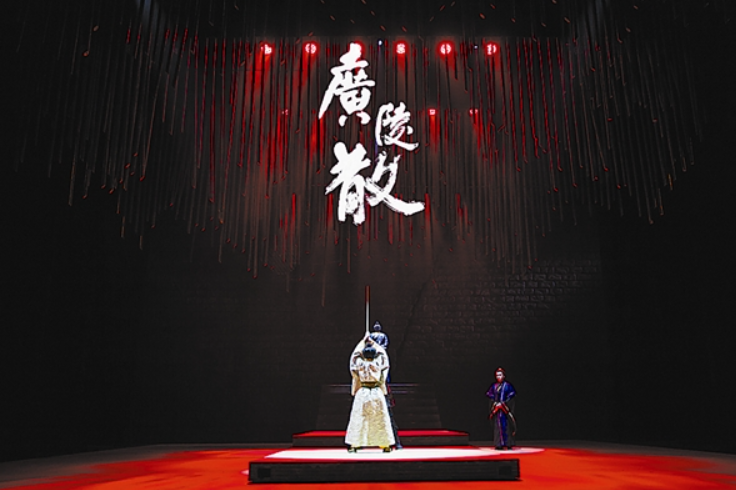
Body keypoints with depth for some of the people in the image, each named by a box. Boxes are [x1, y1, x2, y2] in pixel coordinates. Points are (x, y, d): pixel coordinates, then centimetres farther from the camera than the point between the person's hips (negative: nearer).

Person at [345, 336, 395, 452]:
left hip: (362, 393, 0)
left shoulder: (360, 364, 0)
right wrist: (373, 343, 28)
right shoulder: (378, 364, 0)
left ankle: (353, 445, 3)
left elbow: (355, 353, 19)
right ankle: (386, 445, 11)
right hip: (377, 392, 0)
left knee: (358, 419, 4)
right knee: (380, 419, 6)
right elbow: (383, 354, 20)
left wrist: (363, 342, 28)